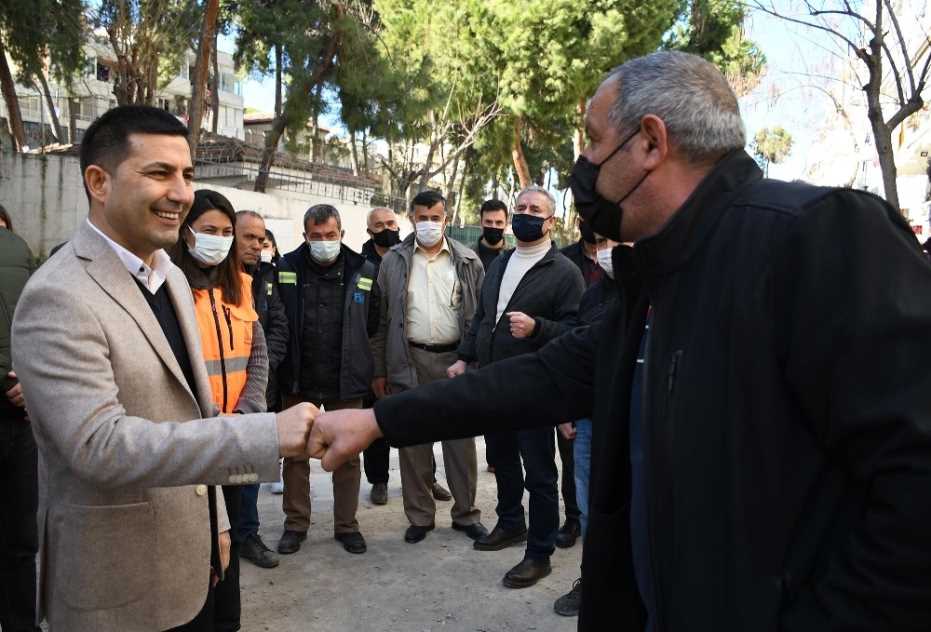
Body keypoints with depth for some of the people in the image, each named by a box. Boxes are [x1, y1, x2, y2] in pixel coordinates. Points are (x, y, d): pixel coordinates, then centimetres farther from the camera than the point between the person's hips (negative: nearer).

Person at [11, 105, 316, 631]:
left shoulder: (171, 277, 7)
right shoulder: (58, 298, -20)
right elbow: (99, 445, -28)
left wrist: (214, 521, 14)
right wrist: (268, 434, -34)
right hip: (120, 588, -7)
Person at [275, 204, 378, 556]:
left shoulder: (364, 272, -2)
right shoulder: (286, 269, -3)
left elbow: (374, 325, 5)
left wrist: (375, 372, 5)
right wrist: (282, 366, 0)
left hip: (347, 381, 0)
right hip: (299, 381, 0)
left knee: (348, 455, 10)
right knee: (295, 454, 12)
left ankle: (346, 524, 26)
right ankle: (295, 524, 28)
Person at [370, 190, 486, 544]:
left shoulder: (468, 262, 5)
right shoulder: (393, 262, 5)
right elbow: (381, 320, 6)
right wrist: (379, 370, 2)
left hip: (456, 360, 0)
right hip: (410, 363, 0)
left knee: (461, 441, 7)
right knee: (413, 443, 7)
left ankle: (466, 514, 22)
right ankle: (420, 517, 22)